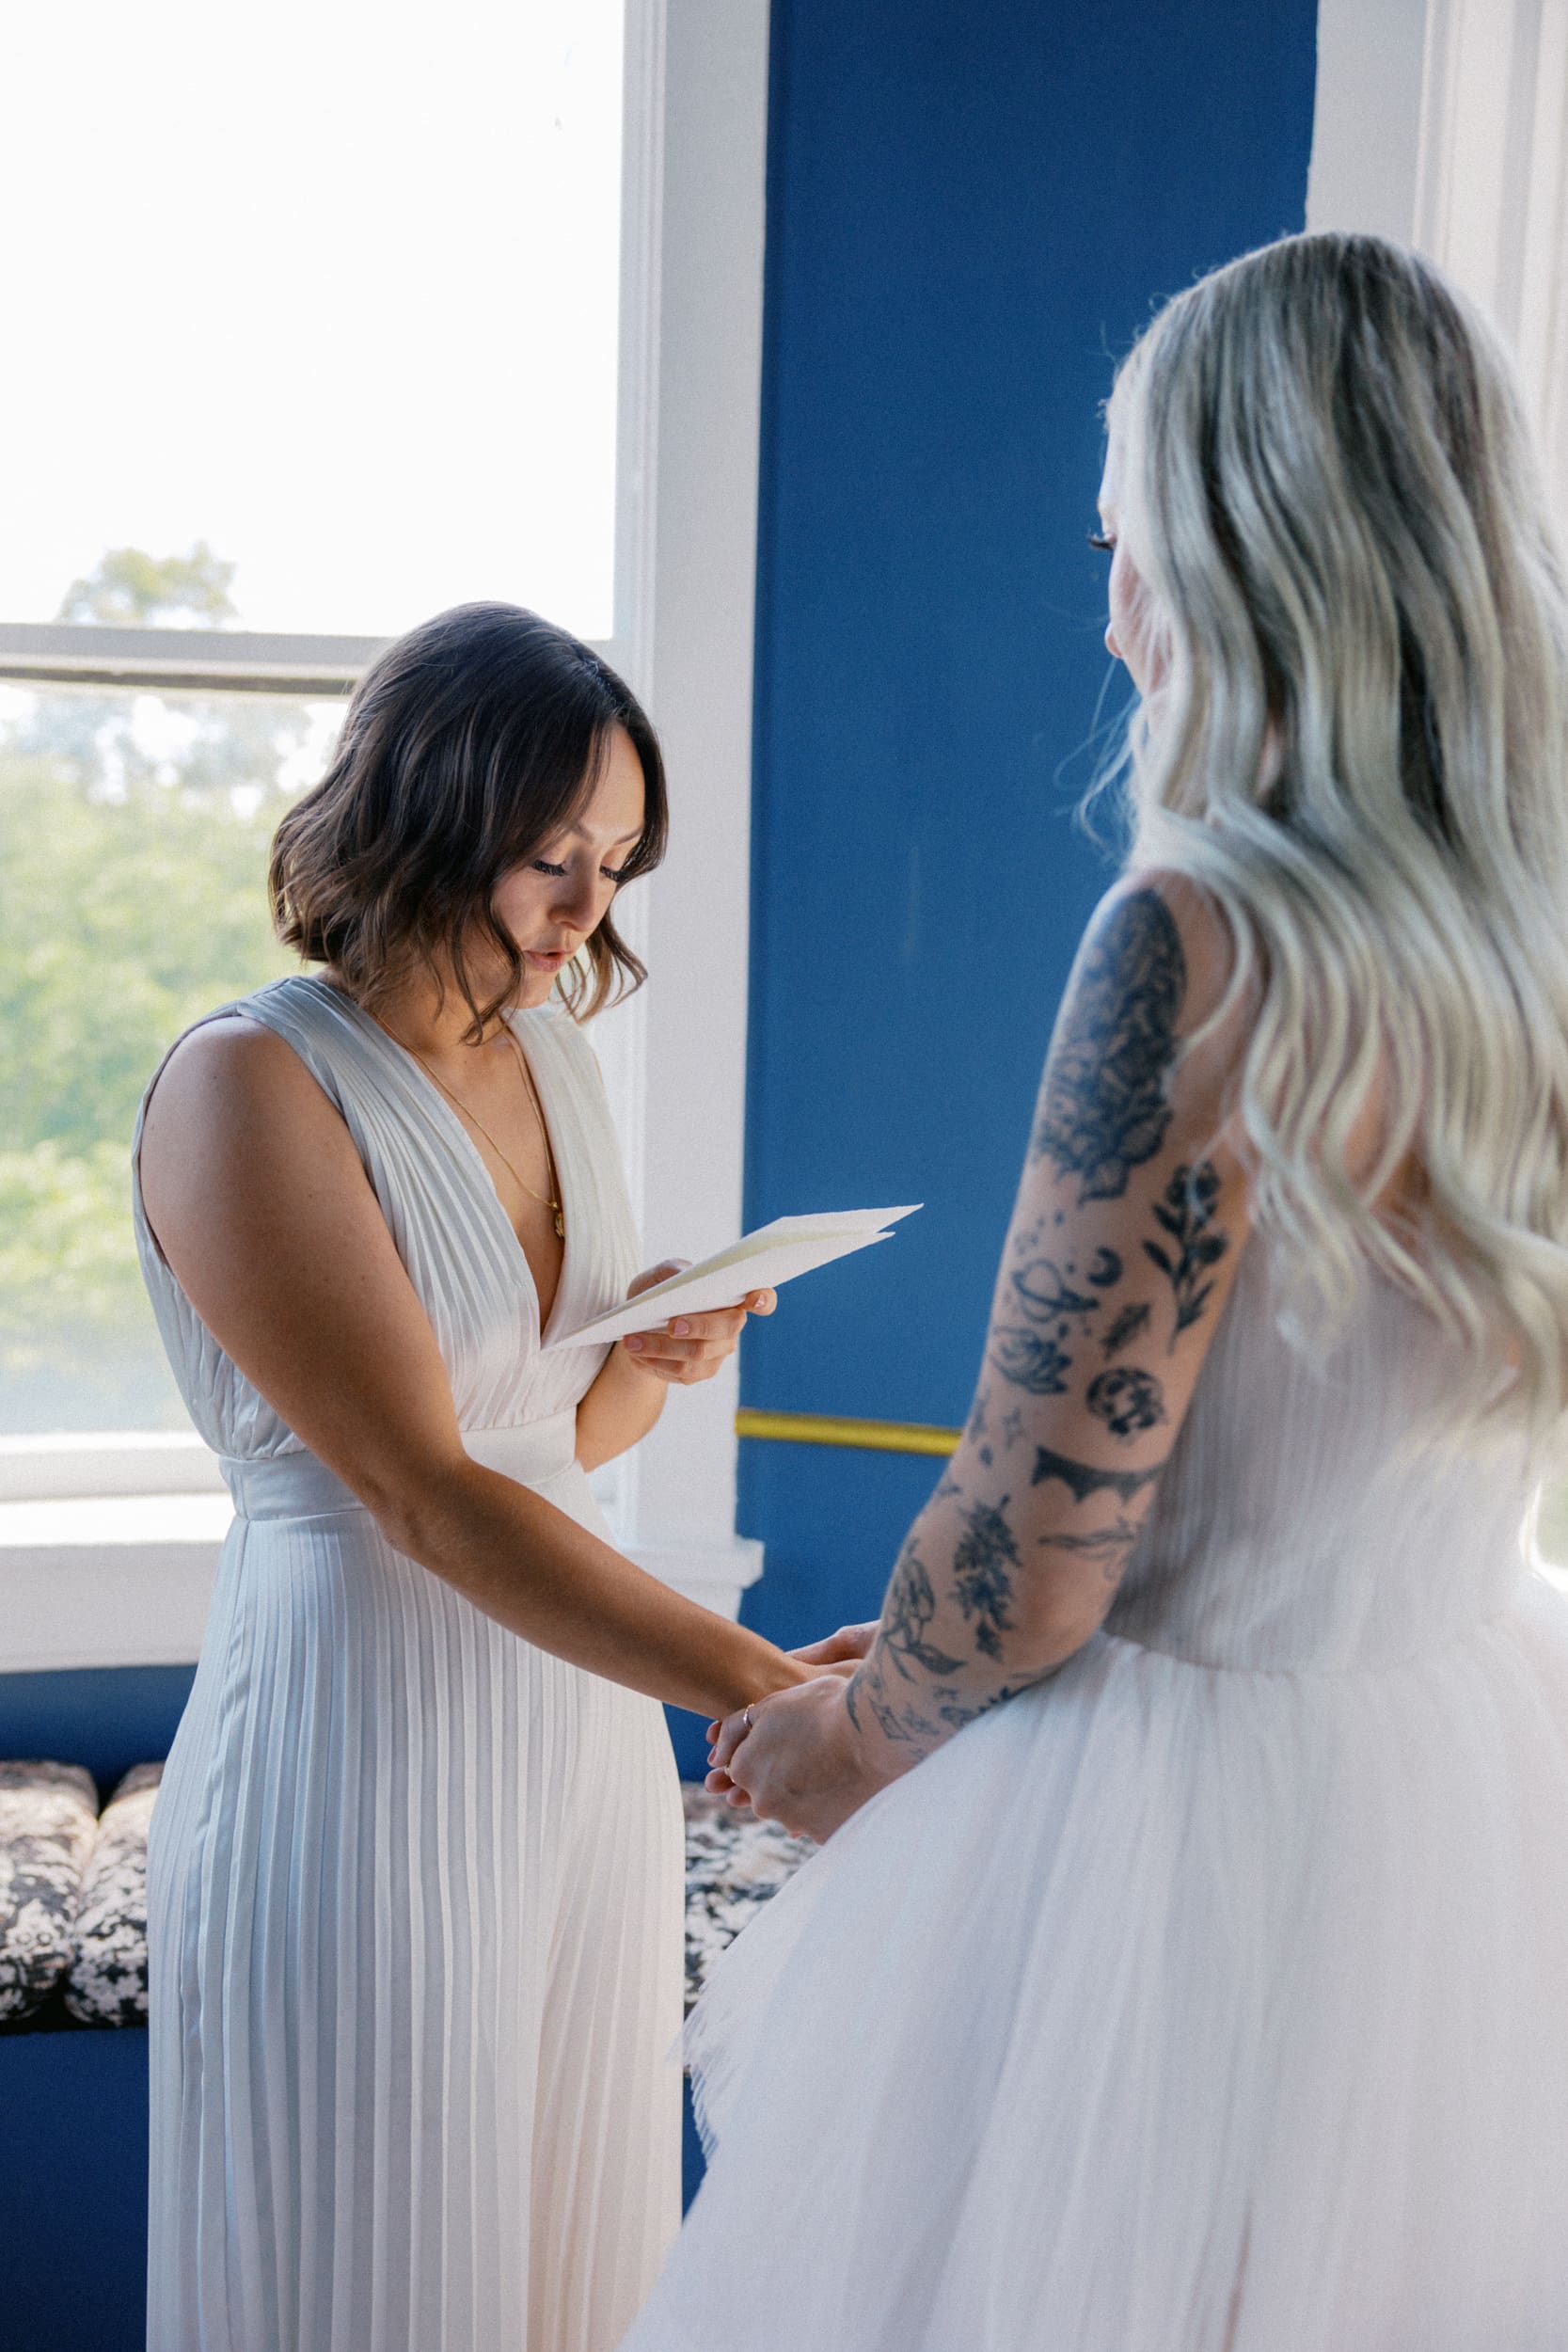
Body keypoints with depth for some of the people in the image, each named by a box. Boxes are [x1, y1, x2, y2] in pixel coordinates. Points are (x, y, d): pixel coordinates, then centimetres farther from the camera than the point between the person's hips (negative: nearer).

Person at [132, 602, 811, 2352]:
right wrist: (760, 1686, -28)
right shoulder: (247, 1087, -15)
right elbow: (422, 1491, -22)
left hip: (585, 1729, 7)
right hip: (363, 1741, -7)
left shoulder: (551, 1054, 8)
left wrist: (657, 1361, -4)